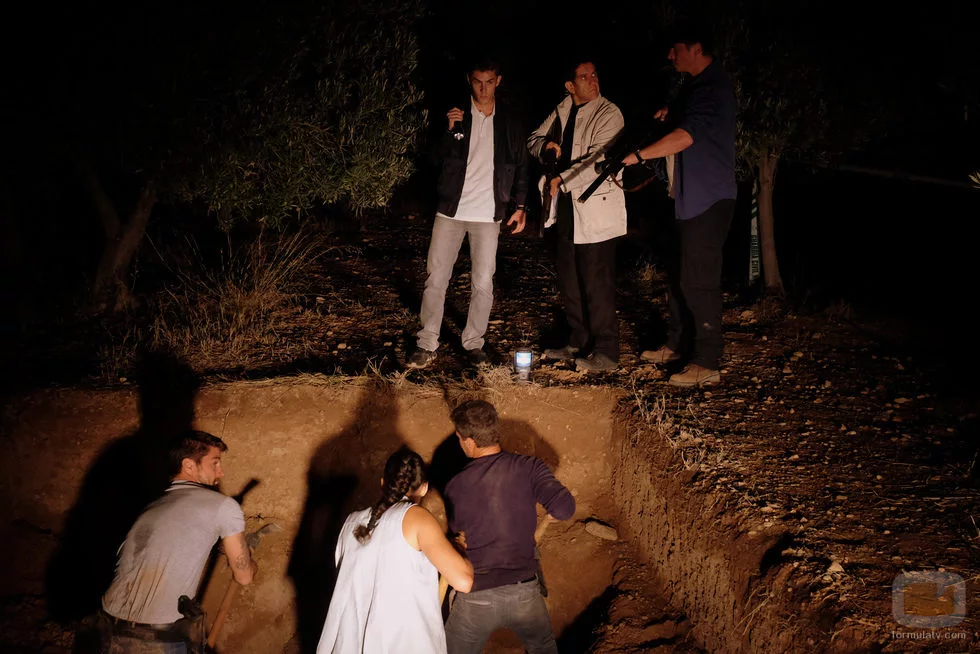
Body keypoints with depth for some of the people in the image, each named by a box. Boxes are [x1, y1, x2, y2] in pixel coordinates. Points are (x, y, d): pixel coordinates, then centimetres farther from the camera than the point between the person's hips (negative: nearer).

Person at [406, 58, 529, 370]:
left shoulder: (509, 121, 5)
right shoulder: (454, 114, 3)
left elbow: (520, 166, 10)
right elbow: (435, 157, -1)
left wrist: (519, 205, 4)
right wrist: (449, 130, -16)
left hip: (487, 214, 0)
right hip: (451, 210, 0)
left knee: (483, 283, 1)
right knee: (435, 278, 0)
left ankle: (474, 343, 15)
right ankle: (427, 345, 9)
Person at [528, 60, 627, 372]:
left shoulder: (608, 114, -10)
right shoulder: (562, 110, 11)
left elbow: (597, 159, -20)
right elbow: (533, 139, 19)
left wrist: (561, 179, -19)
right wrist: (545, 145, -3)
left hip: (596, 208, -7)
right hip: (567, 206, 8)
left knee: (597, 283, -6)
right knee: (569, 281, 14)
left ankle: (606, 352, 4)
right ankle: (578, 343, 27)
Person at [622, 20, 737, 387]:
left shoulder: (714, 87, -17)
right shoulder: (694, 85, 16)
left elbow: (687, 136, -29)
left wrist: (636, 156, -30)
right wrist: (670, 113, 11)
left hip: (709, 200, -11)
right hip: (690, 197, 11)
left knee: (699, 281, -8)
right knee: (679, 273, 17)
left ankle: (707, 364, -2)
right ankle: (677, 345, 30)